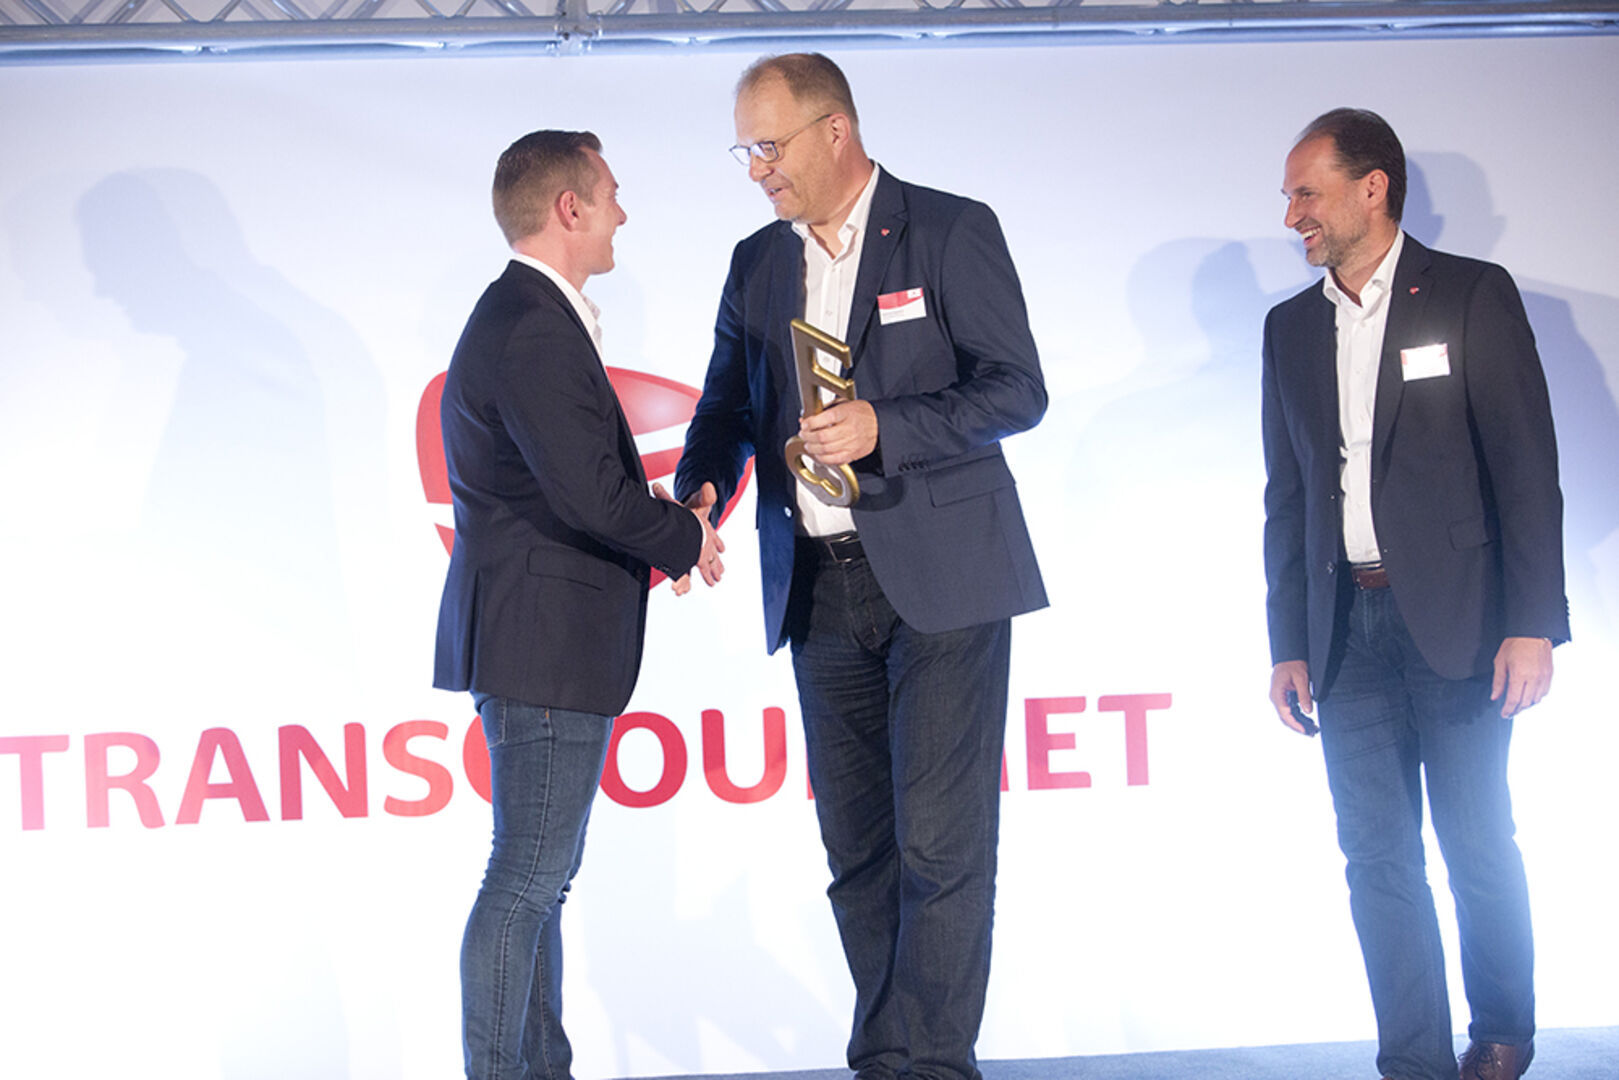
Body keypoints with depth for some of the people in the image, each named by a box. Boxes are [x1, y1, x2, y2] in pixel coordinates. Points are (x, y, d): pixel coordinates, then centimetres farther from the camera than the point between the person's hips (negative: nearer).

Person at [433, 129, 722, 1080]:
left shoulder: (525, 317, 16)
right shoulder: (535, 330, -19)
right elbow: (590, 492, -26)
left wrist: (667, 524, 5)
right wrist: (687, 537, -10)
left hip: (544, 642, 11)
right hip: (545, 644, -11)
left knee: (542, 877, 16)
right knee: (527, 879, -7)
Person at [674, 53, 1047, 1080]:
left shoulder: (952, 231, -4)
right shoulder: (757, 263, 14)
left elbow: (1018, 388, -9)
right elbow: (729, 404, 18)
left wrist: (884, 428, -21)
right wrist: (700, 490, -3)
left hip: (940, 581, -6)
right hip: (820, 591, 6)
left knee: (940, 844, -8)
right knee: (857, 851, 8)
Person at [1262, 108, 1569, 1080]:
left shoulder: (1473, 296, -2)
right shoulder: (1292, 328, 13)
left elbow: (1527, 464, -6)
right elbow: (1288, 495, 14)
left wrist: (1532, 624, -12)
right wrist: (1289, 645, 9)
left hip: (1454, 620, -4)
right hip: (1346, 626, 4)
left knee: (1479, 845, 3)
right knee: (1378, 856, 1)